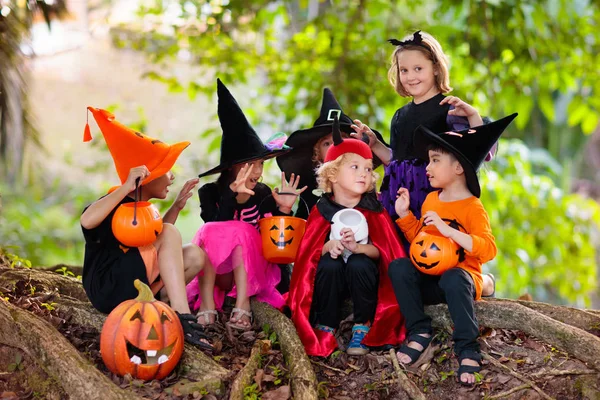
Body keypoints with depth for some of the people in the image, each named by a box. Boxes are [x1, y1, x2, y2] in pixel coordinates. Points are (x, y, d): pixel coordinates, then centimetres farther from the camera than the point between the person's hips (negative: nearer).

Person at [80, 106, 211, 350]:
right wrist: (126, 187, -35)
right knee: (169, 234, -18)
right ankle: (181, 317, -27)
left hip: (133, 289, 9)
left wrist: (178, 205, 19)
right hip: (107, 288, -9)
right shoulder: (120, 203, -14)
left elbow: (159, 244, 28)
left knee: (193, 256, 1)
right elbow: (87, 220, -35)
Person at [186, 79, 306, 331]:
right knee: (210, 232, -28)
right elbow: (216, 228, -25)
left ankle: (242, 304, -33)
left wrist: (284, 209, -20)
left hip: (253, 270, 1)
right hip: (214, 272, 0)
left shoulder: (264, 195, -2)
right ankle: (207, 304, -32)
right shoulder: (210, 192, -6)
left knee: (240, 233, -27)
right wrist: (232, 196, -36)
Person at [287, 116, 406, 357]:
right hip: (332, 277, 1)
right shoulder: (323, 210, -5)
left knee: (359, 263, -31)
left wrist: (358, 247, -35)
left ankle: (362, 328, -12)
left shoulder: (373, 210, -6)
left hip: (362, 275, -1)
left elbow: (381, 249, -15)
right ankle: (325, 328, -13)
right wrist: (329, 246, -28)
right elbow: (311, 249, -6)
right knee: (329, 262, -30)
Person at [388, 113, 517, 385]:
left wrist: (449, 230, -31)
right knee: (398, 267, -22)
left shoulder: (472, 207, -12)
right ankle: (420, 331, -13)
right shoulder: (431, 200, 10)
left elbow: (488, 250, -24)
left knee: (453, 280, -40)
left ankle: (467, 349, -26)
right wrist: (404, 214, 7)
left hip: (461, 275, -6)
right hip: (429, 277, 6)